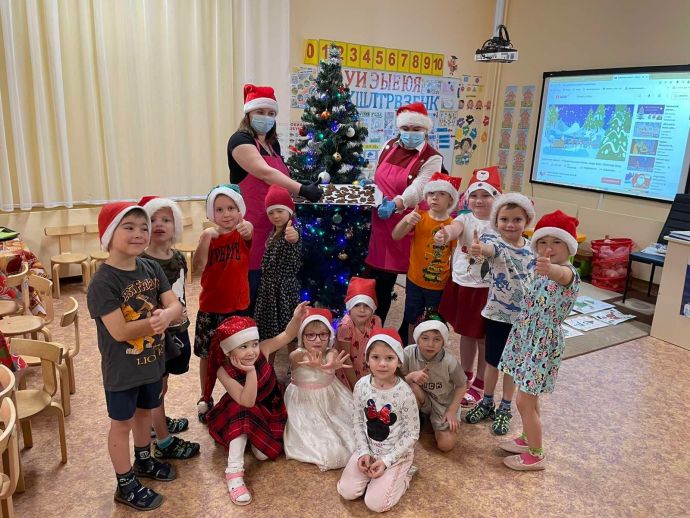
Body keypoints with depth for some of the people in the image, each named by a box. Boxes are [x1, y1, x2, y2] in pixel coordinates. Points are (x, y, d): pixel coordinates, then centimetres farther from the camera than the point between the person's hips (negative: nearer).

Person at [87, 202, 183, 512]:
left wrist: (164, 316, -31)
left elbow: (176, 307, -10)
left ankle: (144, 460, 49)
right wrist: (155, 320, -27)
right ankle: (126, 485, 31)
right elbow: (120, 331, -27)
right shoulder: (102, 282, -23)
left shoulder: (152, 269, -4)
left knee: (145, 413, 25)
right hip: (122, 370, -6)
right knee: (122, 424, 13)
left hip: (152, 362, 6)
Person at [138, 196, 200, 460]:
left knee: (161, 383, 24)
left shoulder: (178, 257, 3)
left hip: (177, 329, 7)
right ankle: (164, 443, 19)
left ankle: (158, 423, 45)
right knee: (157, 387, 6)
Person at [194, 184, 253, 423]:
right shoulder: (208, 236, -2)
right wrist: (205, 239, -32)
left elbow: (248, 233, -33)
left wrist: (247, 229, -56)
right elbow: (198, 267, -18)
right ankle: (205, 399, 32)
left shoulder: (242, 234, -7)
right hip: (210, 308, 1)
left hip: (238, 307, -1)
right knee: (206, 354, 12)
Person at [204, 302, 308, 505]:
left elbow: (287, 335, -17)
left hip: (271, 409, 2)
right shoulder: (224, 372, -29)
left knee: (264, 453, -16)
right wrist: (251, 371, -45)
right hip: (241, 413, -2)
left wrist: (297, 318, -37)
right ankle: (234, 472, -32)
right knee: (242, 411, -39)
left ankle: (252, 438, 19)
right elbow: (247, 402, -37)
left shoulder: (262, 350, -24)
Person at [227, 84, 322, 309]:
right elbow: (265, 173, -24)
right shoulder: (240, 140, -9)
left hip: (273, 227, 8)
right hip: (251, 228, -8)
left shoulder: (273, 143, 17)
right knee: (250, 287, -4)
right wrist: (302, 190, -30)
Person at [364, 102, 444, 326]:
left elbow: (417, 189, -25)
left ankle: (405, 334, 20)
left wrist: (395, 204, -40)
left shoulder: (432, 158, -8)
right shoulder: (388, 147, 10)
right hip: (381, 221, 5)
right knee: (377, 278, 11)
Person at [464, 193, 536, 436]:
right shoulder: (495, 242, -15)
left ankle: (505, 409, 31)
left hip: (524, 316, 3)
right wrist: (479, 249, -66)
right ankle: (486, 403, 34)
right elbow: (489, 249, -41)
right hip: (497, 314, -2)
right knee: (493, 361, 13)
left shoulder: (533, 248, -3)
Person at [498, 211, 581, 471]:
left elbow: (560, 274, -50)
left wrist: (549, 268, -71)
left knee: (525, 401, 1)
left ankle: (536, 455, 18)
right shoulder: (543, 271, 6)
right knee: (528, 397, 21)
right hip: (528, 340, 8)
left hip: (543, 344, -8)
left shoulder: (568, 272, -21)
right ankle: (527, 439, 40)